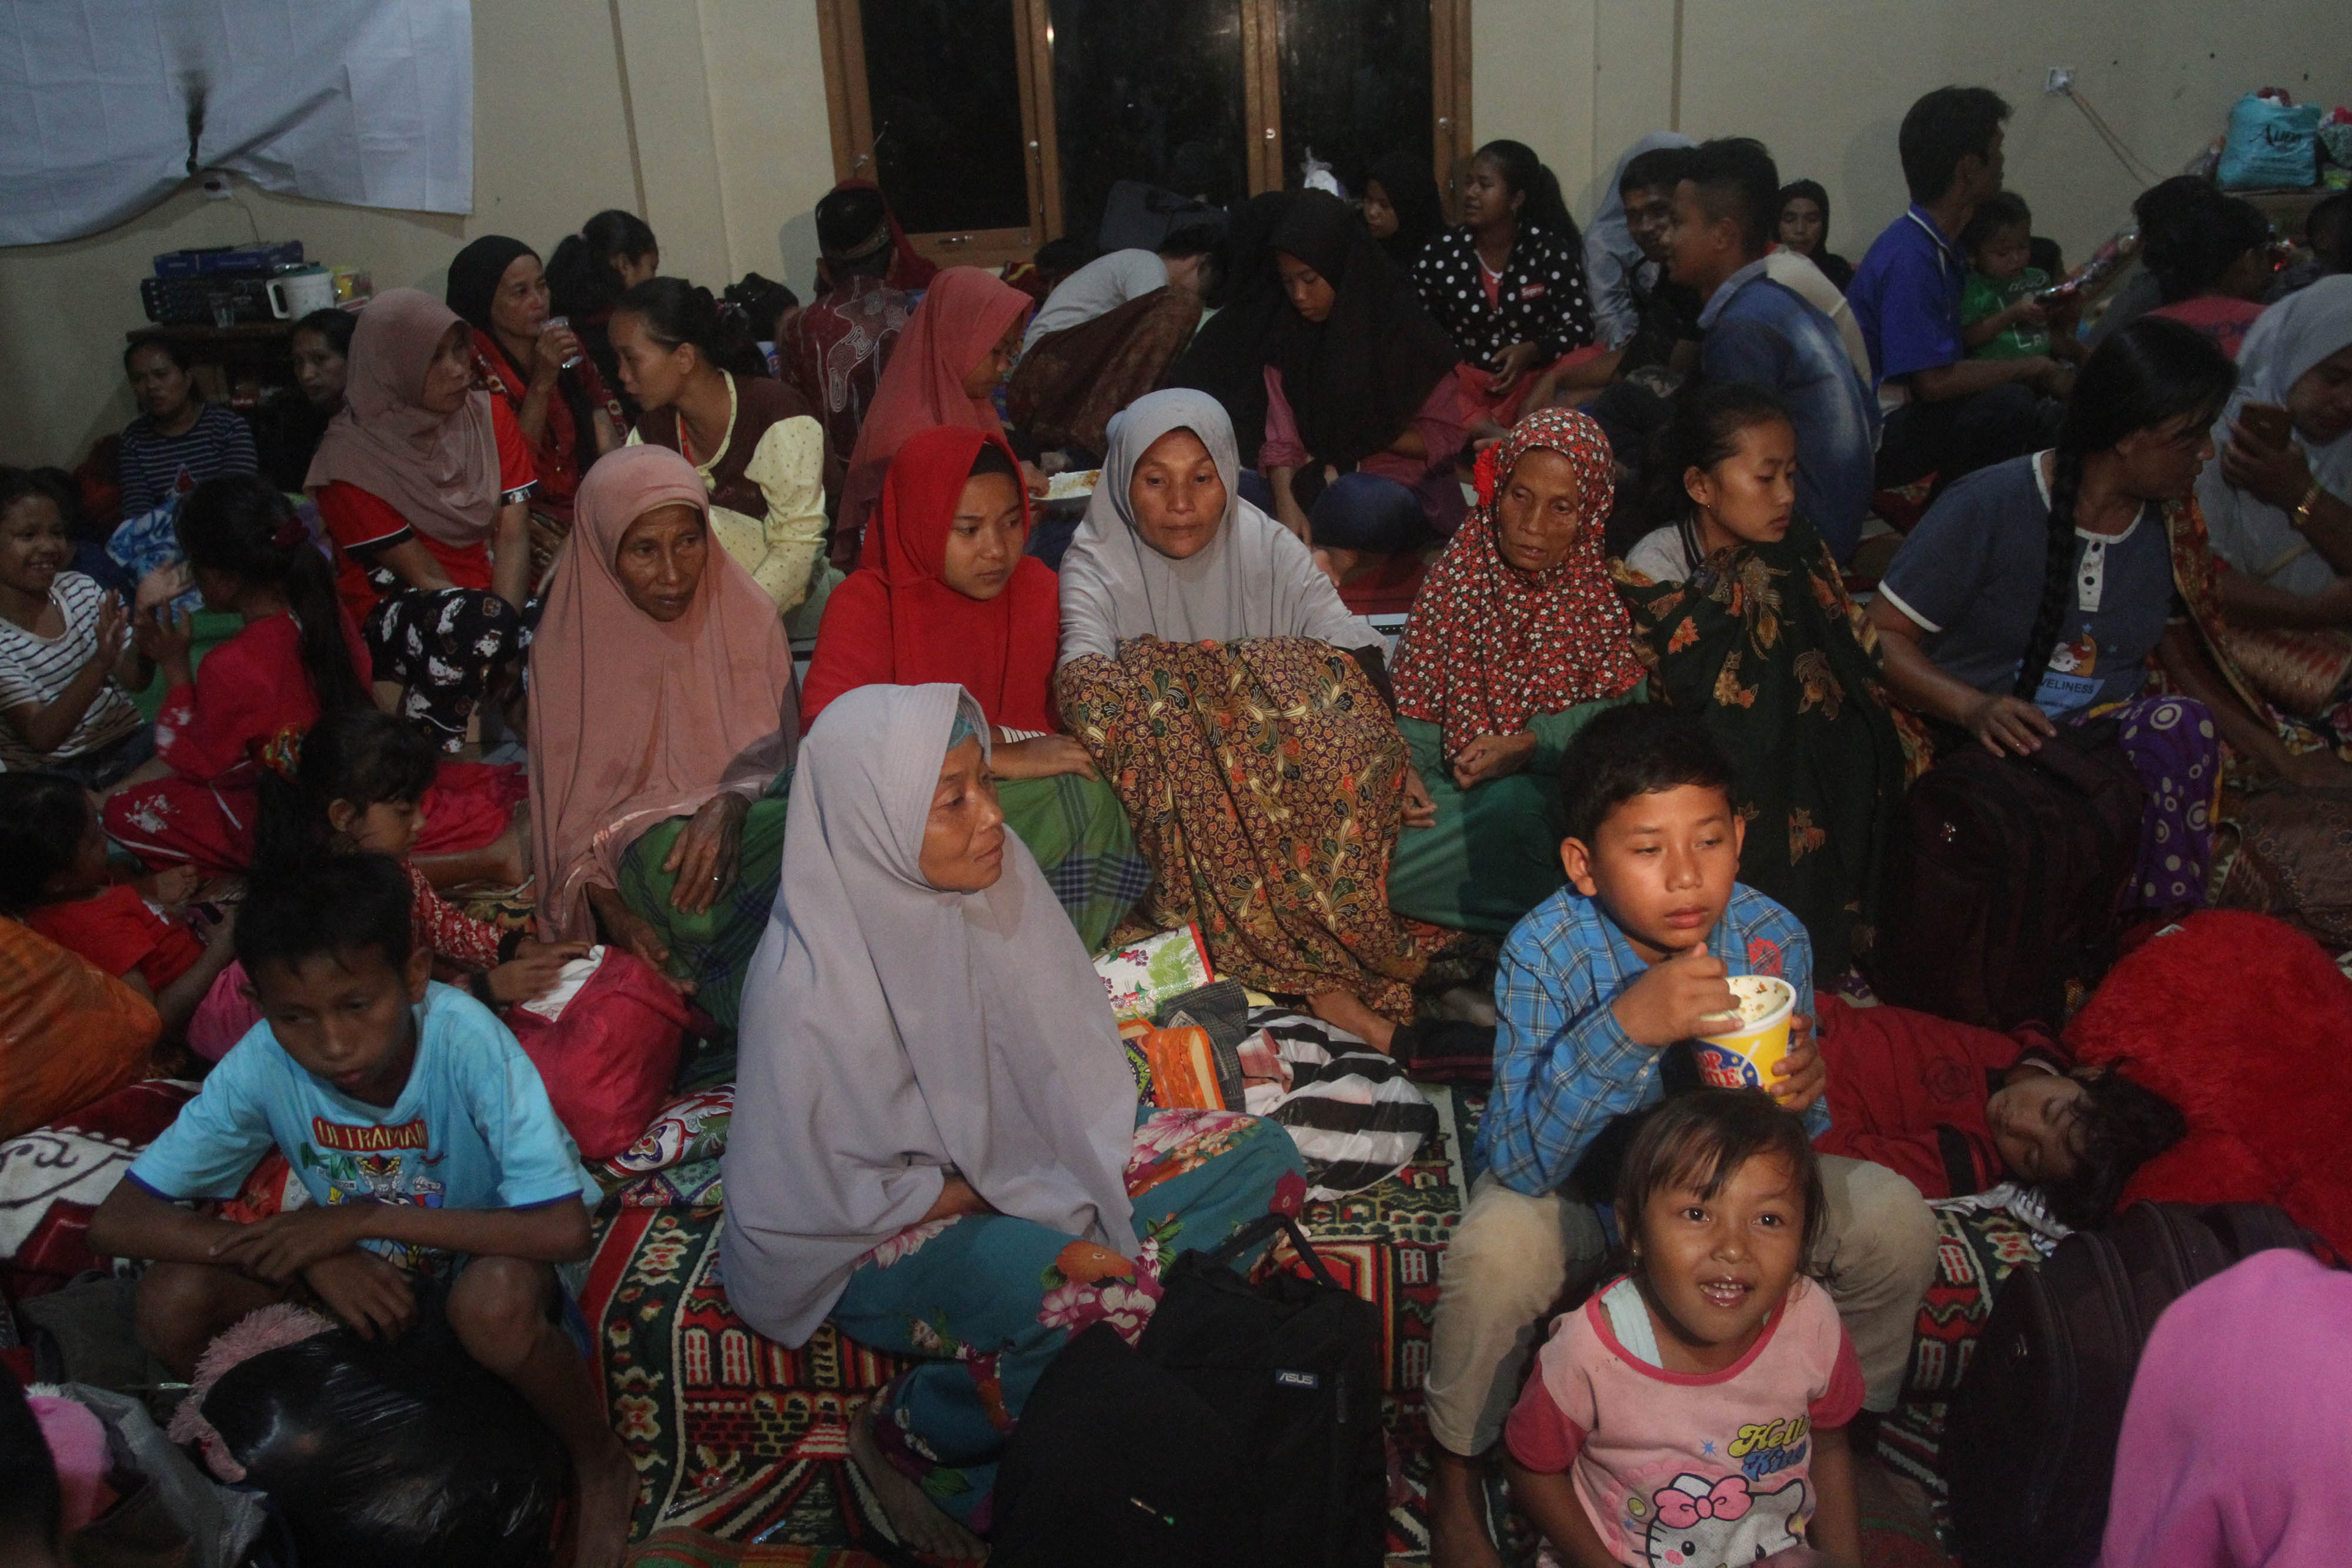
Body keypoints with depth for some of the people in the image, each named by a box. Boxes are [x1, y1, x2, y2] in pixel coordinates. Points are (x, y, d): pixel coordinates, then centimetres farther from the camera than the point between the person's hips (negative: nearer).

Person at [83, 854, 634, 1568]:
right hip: (363, 1270, 4)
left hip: (483, 1256, -3)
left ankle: (602, 1466, -7)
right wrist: (310, 1257, -29)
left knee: (494, 1304, -38)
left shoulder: (467, 1040, -32)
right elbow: (114, 1221, -18)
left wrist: (365, 1219, -34)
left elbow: (565, 1231, -37)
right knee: (171, 1303, -19)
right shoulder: (263, 1065, -22)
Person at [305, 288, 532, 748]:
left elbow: (513, 539, -6)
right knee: (476, 617, -37)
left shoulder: (489, 416, 3)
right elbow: (424, 576, -11)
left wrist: (500, 639, -21)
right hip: (392, 617, -4)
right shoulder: (353, 460, -9)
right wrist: (489, 628, -26)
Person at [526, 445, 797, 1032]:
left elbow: (773, 755, 0)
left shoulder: (746, 616, 2)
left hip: (740, 822, 2)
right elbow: (568, 805, 1)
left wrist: (730, 804, -24)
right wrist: (615, 912, -16)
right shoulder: (568, 645, -1)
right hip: (635, 844, -1)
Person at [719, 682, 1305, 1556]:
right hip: (880, 1233, -7)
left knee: (1262, 1160, -6)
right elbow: (801, 1201, -19)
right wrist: (994, 1199, -17)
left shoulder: (995, 872, -11)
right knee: (1109, 1308, -33)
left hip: (1021, 1154, 7)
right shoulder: (810, 991, -28)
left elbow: (1069, 1055, 3)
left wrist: (1082, 1175, -11)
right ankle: (910, 1439, -3)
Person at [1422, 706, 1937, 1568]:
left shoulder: (1773, 939, -20)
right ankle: (1453, 1475, -3)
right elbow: (1519, 1162, -36)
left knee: (1895, 1221, -14)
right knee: (1496, 1254, -34)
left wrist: (1799, 1096, -33)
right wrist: (1625, 1028, -49)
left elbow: (1787, 1137, -7)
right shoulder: (1546, 951, -30)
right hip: (1572, 1180, -3)